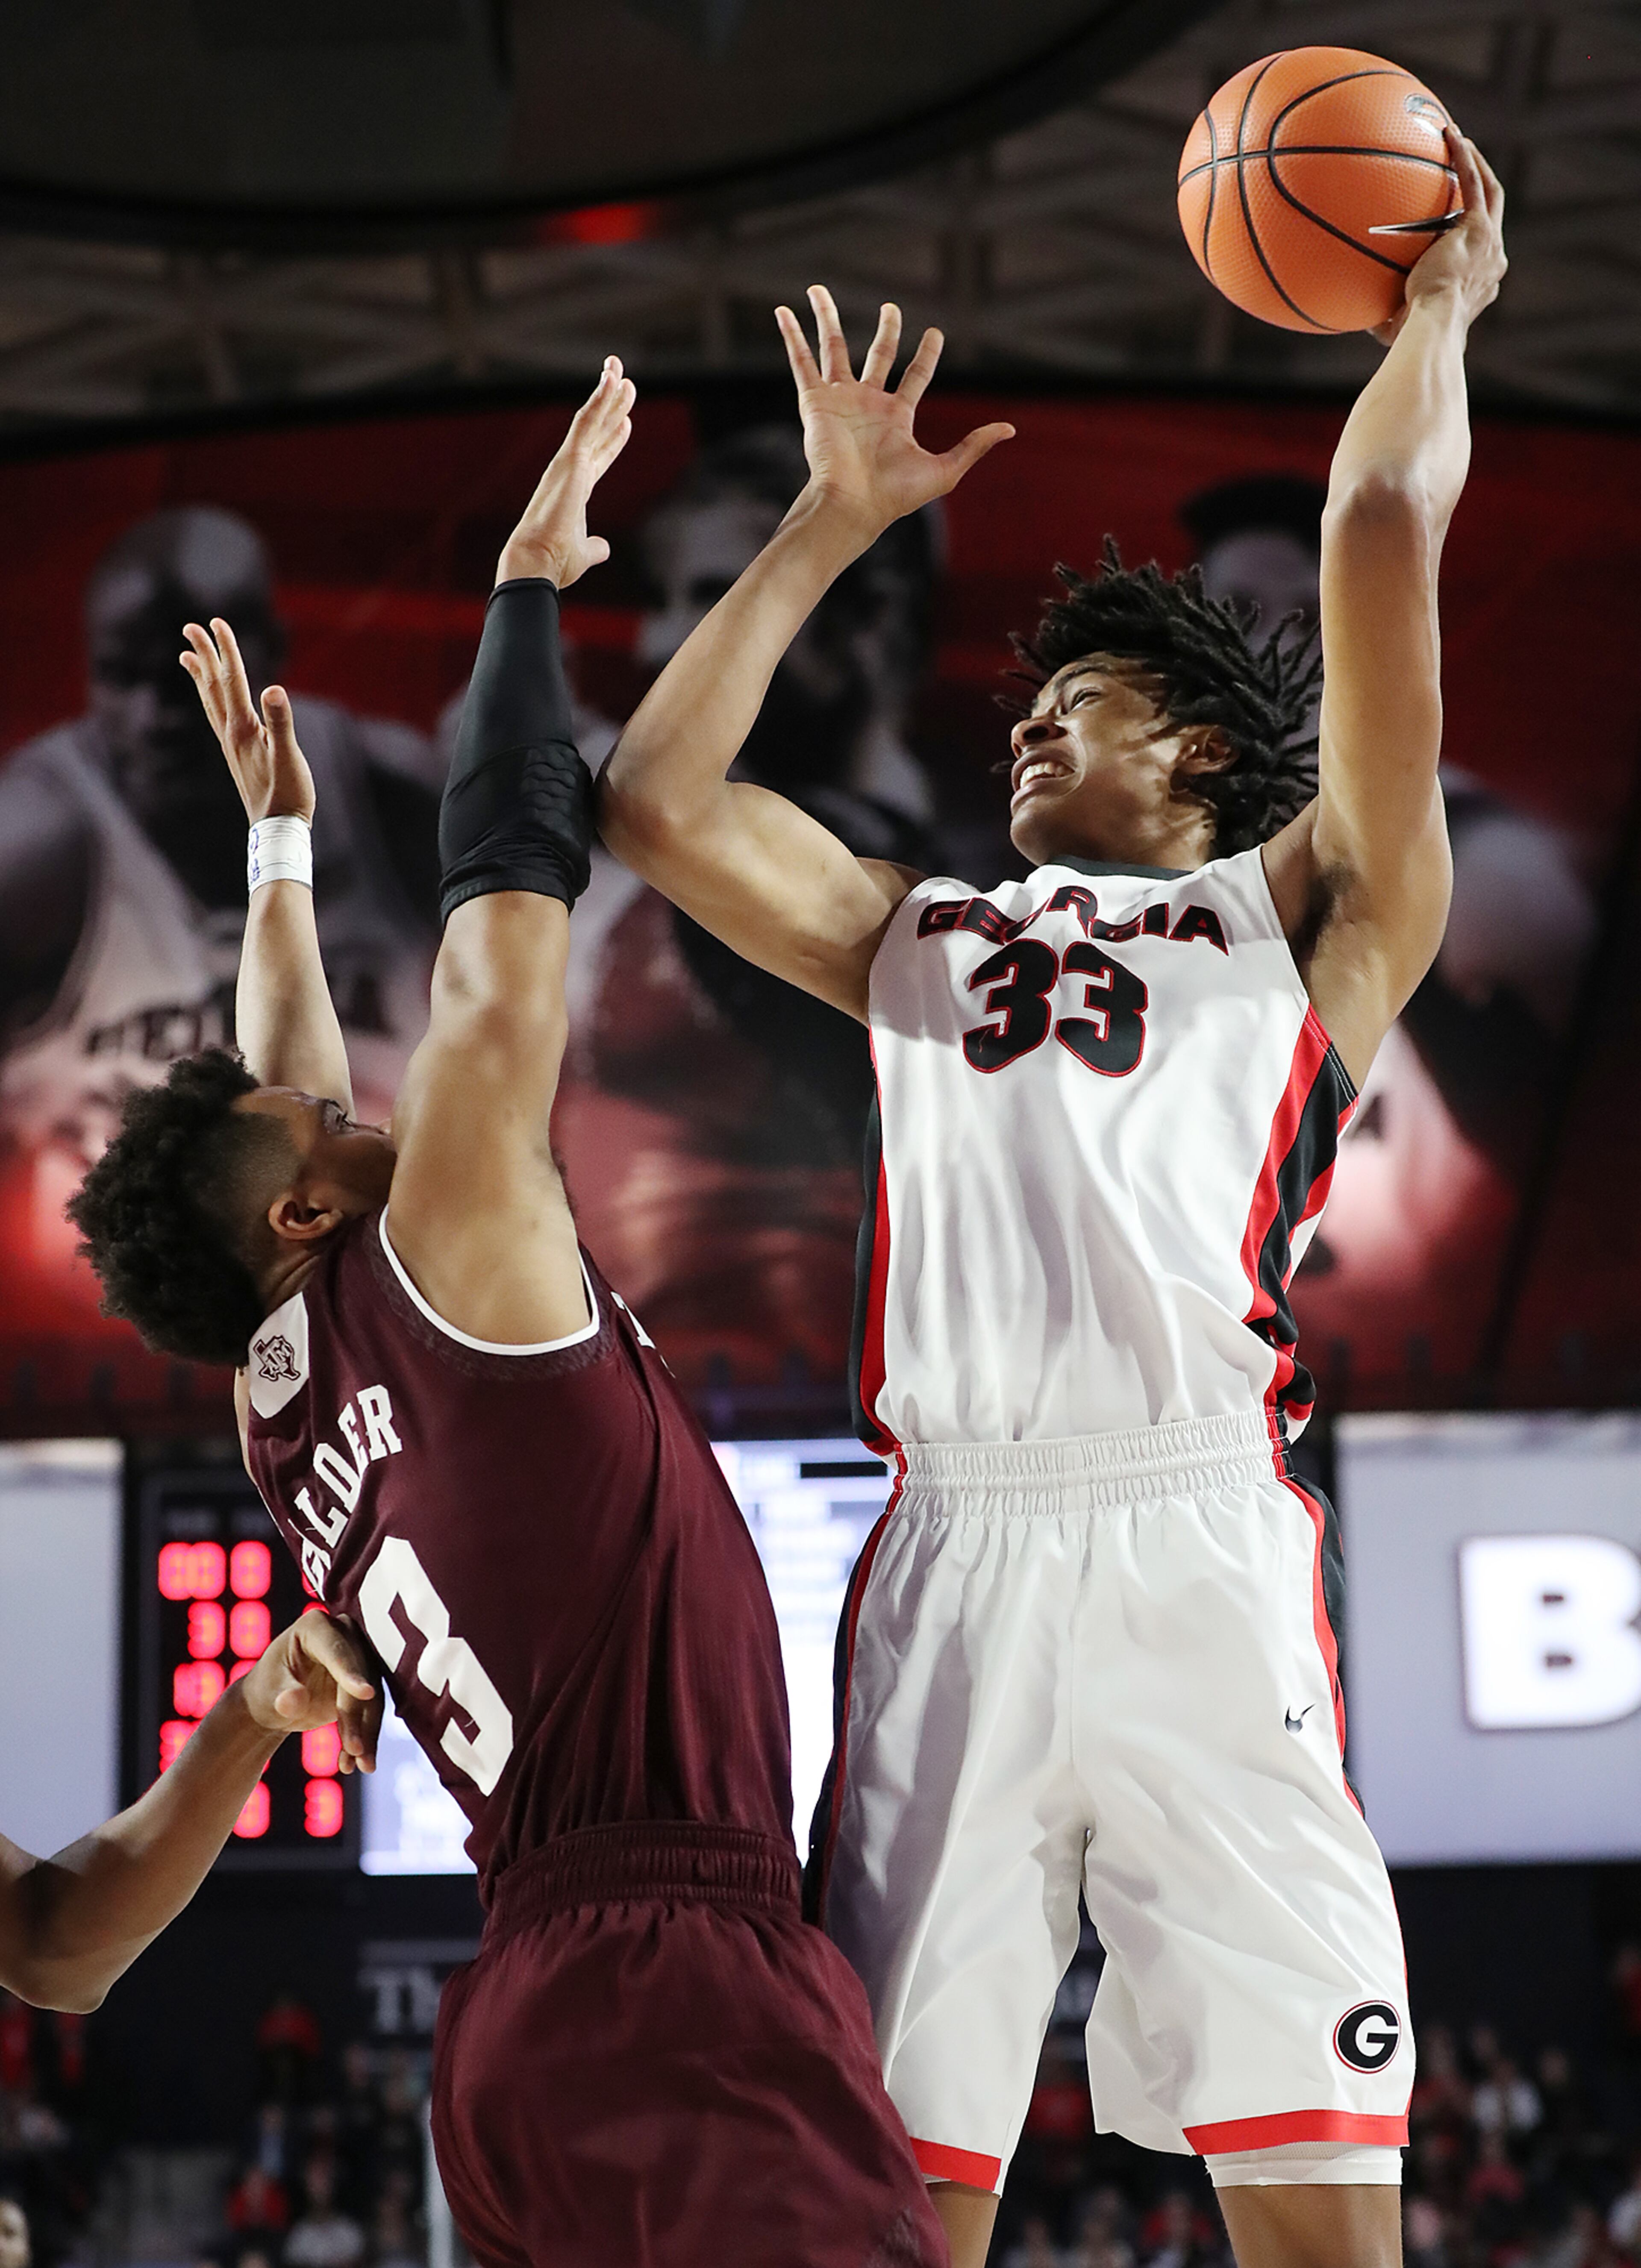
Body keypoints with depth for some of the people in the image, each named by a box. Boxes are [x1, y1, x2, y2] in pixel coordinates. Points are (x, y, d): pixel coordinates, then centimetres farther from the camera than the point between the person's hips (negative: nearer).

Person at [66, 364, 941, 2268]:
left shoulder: (283, 1399, 19)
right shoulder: (438, 1257, -1)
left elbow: (286, 1092, 35)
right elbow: (504, 896, 0)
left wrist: (278, 839, 45)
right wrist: (531, 574, 9)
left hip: (520, 2030, 9)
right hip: (677, 1986, -9)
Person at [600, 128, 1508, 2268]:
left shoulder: (1298, 910, 19)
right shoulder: (922, 937, 30)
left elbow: (1385, 532, 11)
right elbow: (657, 802, 24)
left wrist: (1438, 306, 26)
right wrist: (837, 521, 32)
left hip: (1202, 1548, -3)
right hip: (950, 1556, 3)